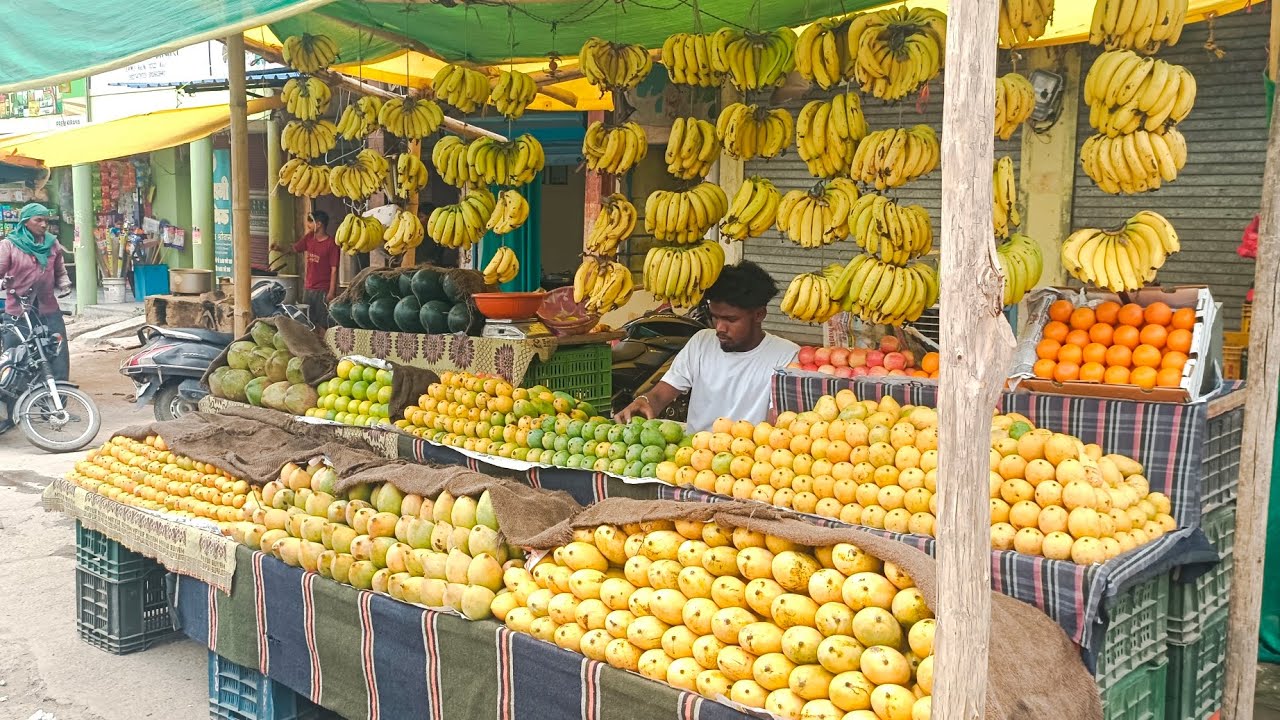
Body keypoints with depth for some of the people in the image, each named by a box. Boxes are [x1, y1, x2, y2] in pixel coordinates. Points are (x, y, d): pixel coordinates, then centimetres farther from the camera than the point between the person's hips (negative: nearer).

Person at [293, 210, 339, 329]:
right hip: (309, 288, 7)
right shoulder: (308, 238, 6)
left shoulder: (331, 244, -13)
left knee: (324, 325, -5)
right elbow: (294, 249, 20)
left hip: (323, 291, -7)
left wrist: (331, 292, -17)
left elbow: (334, 270, -14)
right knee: (309, 323, 14)